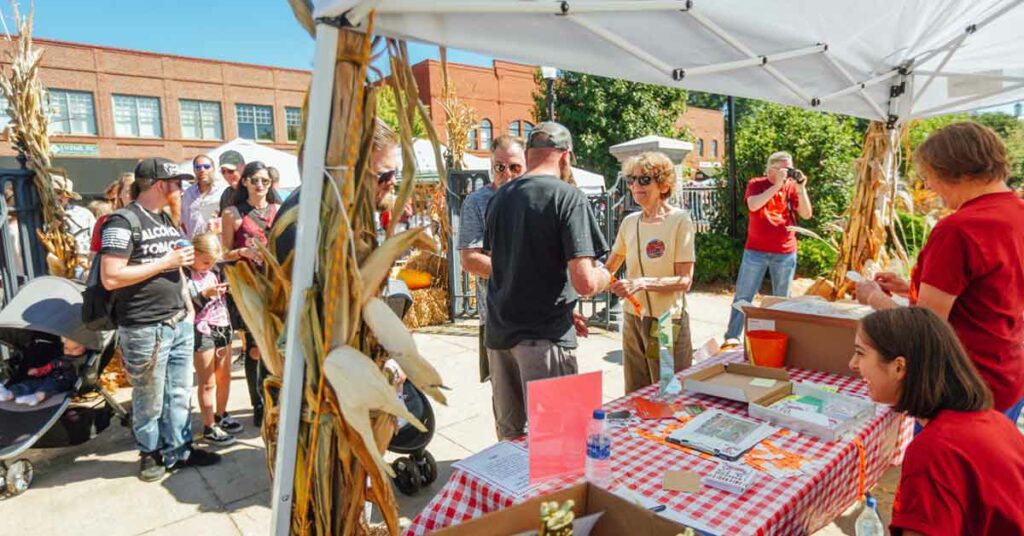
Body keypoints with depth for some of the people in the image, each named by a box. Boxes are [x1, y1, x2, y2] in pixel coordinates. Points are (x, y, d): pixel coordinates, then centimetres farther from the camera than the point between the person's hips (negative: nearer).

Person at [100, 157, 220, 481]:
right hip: (145, 329, -7)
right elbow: (110, 278, -19)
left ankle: (178, 450, 25)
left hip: (180, 323, 7)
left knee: (179, 393, 13)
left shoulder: (165, 219, 14)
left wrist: (188, 304, 15)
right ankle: (150, 453, 27)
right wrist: (164, 262, -18)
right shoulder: (123, 222, -12)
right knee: (149, 400, 9)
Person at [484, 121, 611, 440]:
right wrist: (605, 277, 5)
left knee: (508, 435, 18)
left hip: (499, 333, 7)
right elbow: (585, 282, -18)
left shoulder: (499, 197, 9)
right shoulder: (568, 196, -10)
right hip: (545, 336, -6)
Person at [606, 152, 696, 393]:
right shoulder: (630, 222, 4)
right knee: (634, 396, 15)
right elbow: (609, 268, 12)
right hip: (633, 319, 5)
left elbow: (684, 280, -14)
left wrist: (642, 283, -26)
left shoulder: (679, 220, -11)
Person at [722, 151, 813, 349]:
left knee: (782, 299, 10)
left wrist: (801, 188, -10)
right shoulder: (756, 184, 0)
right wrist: (777, 185, -20)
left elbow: (807, 215, -2)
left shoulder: (792, 187, 6)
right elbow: (753, 205, -20)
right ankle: (732, 337, 4)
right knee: (743, 296, -1)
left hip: (786, 252, 3)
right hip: (756, 251, -2)